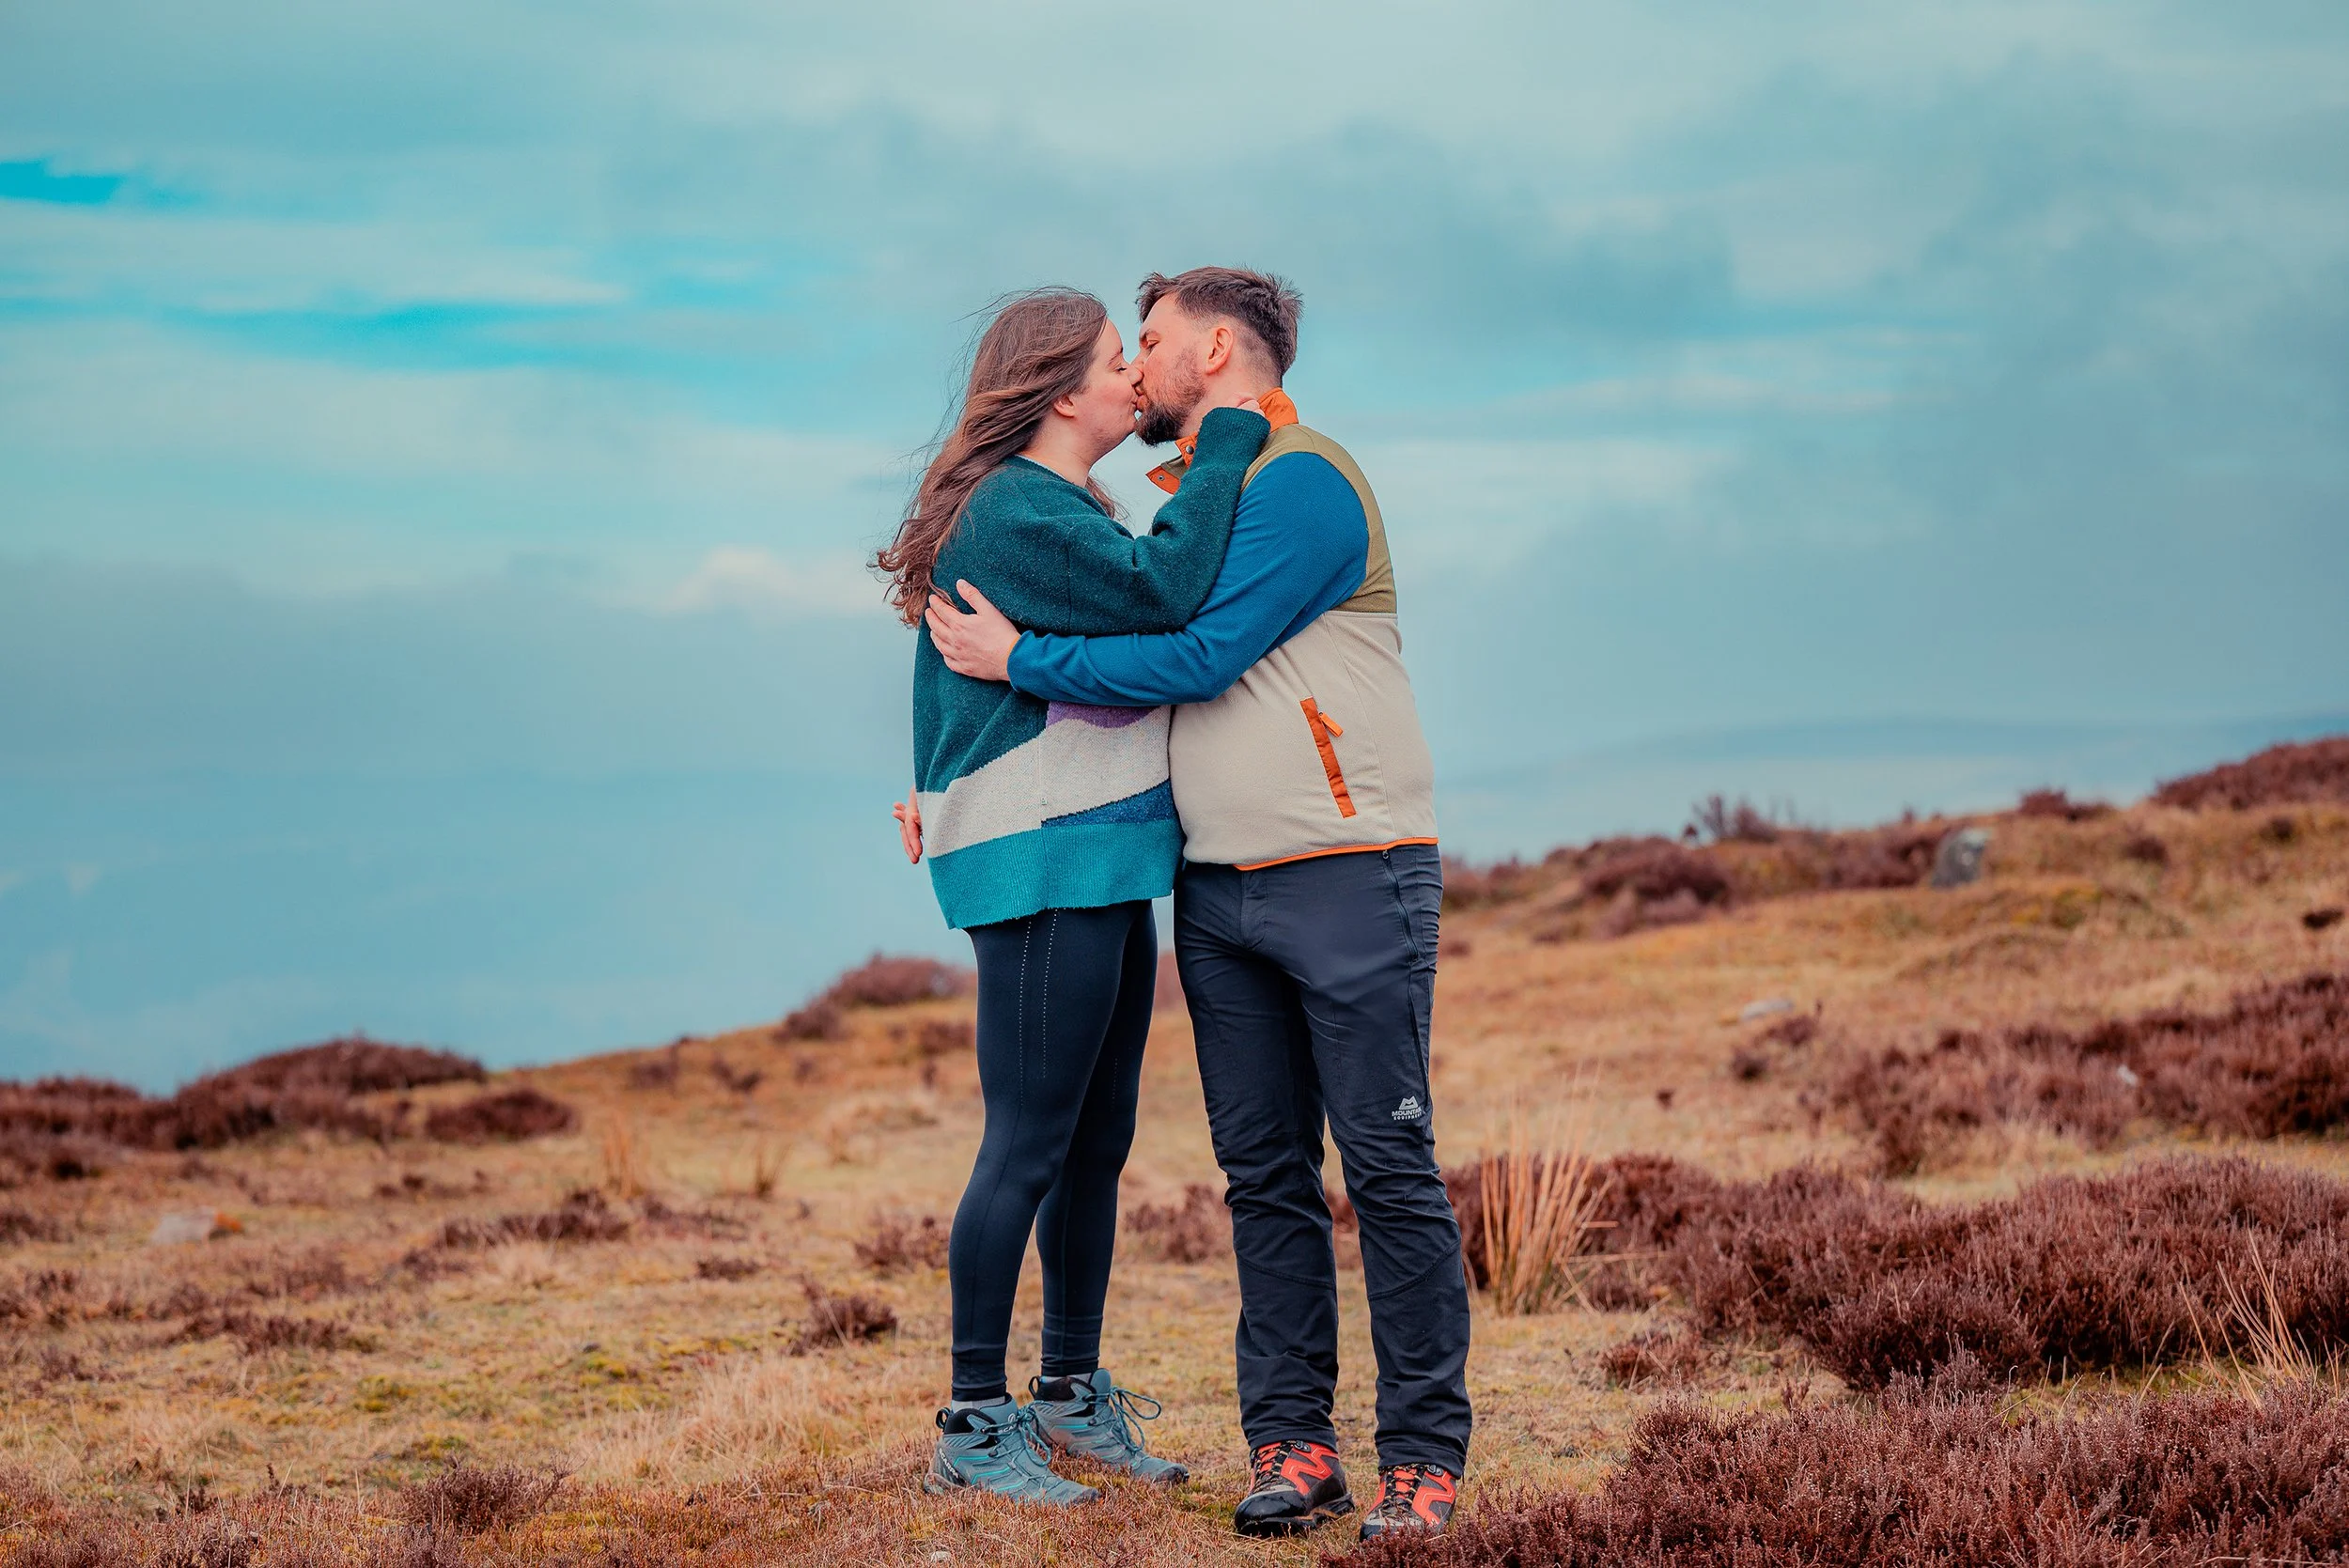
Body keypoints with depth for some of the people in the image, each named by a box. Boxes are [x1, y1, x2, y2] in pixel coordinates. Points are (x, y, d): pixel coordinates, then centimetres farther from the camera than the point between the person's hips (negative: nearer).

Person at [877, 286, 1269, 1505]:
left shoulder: (1065, 509, 18)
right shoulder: (1014, 515, -15)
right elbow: (1164, 593, -26)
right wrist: (1225, 448, -17)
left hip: (1103, 869, 10)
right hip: (1038, 868, -10)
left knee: (1097, 1144, 14)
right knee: (1029, 1147, -7)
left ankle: (1072, 1393, 25)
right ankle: (974, 1425, 0)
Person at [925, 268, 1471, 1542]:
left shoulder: (1300, 482, -9)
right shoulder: (1190, 508, 19)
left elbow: (1198, 661, -17)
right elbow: (1139, 670, 27)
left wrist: (1020, 657, -9)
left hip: (1349, 877, -8)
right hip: (1218, 891, 8)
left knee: (1390, 1172, -5)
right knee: (1265, 1179, 6)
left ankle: (1423, 1458, -2)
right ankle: (1290, 1446, 9)